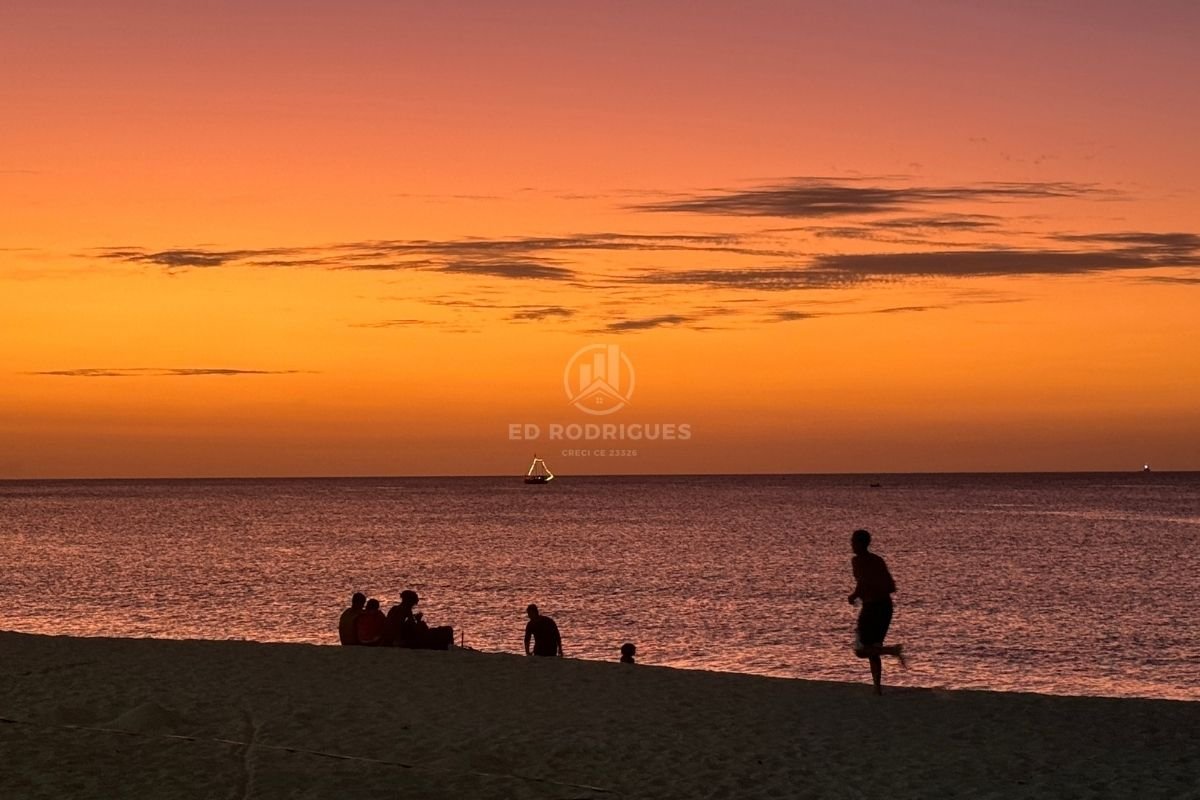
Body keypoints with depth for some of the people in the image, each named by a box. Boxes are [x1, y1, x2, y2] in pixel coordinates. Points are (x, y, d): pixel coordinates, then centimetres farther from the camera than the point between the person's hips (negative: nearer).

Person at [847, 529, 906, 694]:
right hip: (886, 606, 8)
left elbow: (863, 583, -22)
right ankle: (878, 687, 9)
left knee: (861, 651, 1)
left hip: (871, 607, -8)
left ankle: (893, 650, -17)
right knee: (873, 650, 15)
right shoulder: (878, 560, 13)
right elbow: (891, 587, 13)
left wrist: (854, 596, -4)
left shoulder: (857, 560, -9)